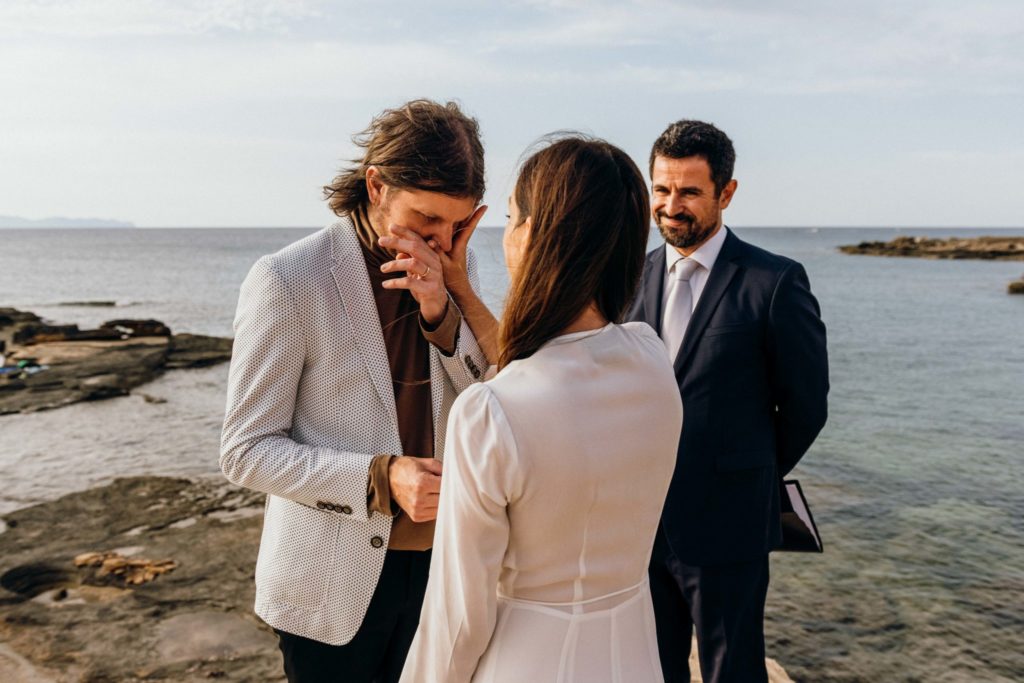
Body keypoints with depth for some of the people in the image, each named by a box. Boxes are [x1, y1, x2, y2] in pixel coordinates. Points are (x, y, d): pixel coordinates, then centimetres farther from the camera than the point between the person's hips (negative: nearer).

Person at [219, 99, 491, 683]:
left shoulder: (456, 264, -1)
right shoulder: (287, 279, -16)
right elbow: (247, 451, -13)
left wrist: (442, 312, -21)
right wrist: (378, 479, -26)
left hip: (438, 563, 5)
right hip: (334, 579, -4)